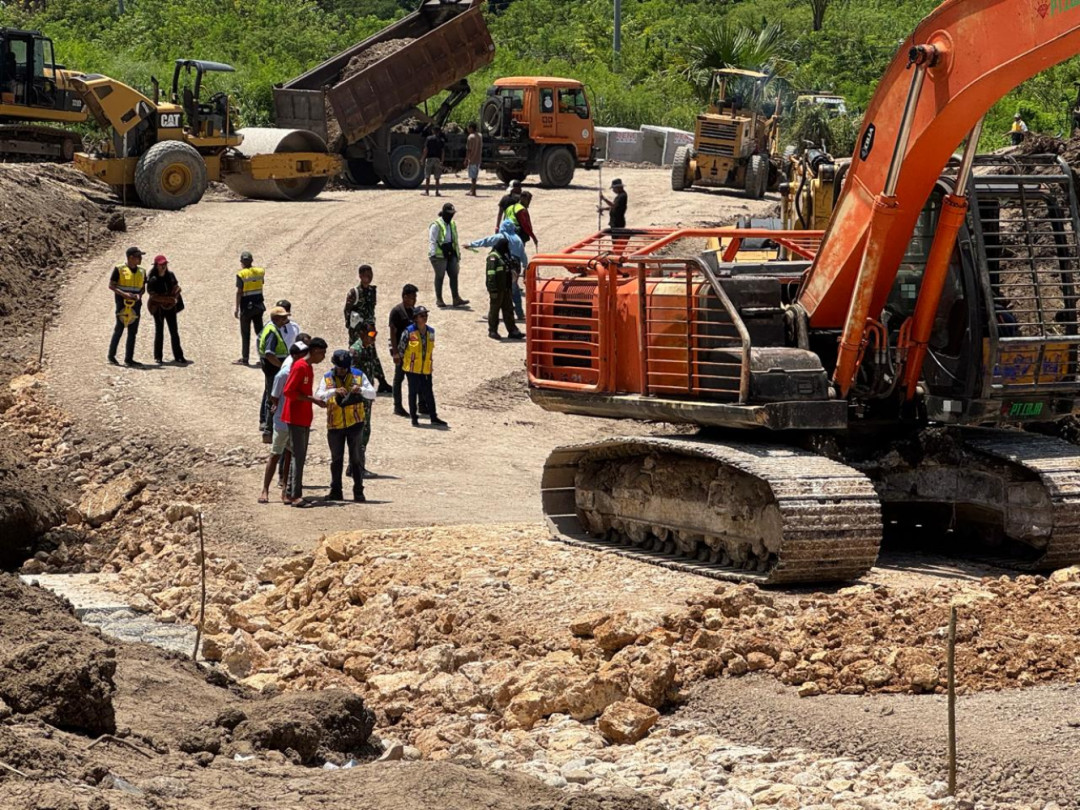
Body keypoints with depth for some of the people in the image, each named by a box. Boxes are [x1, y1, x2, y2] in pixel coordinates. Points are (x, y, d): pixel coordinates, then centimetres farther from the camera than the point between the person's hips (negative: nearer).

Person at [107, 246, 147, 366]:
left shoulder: (141, 272, 11)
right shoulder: (119, 269, -6)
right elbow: (111, 285, -6)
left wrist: (139, 295, -5)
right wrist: (123, 294, -19)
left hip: (136, 305, 5)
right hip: (122, 304, -5)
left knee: (132, 332, 5)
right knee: (119, 329, -4)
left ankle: (129, 358, 10)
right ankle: (111, 356, 7)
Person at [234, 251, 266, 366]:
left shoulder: (241, 274, -14)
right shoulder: (259, 272, 1)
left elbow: (239, 292, -15)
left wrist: (237, 308, -11)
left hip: (246, 306, -5)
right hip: (259, 305, 5)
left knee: (245, 333, 3)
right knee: (259, 331, 13)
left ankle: (244, 358, 6)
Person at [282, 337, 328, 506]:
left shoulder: (309, 367, 14)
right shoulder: (300, 367, -16)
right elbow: (288, 391, -21)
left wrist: (316, 401, 13)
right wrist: (313, 400, -20)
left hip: (304, 419, 10)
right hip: (296, 418, -10)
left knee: (299, 457, 11)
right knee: (298, 456, -10)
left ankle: (290, 494, 16)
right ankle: (295, 496, -10)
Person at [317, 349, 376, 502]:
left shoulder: (358, 375, 0)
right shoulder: (327, 378, 0)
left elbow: (372, 394, -3)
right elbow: (318, 396, -11)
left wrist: (361, 389, -25)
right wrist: (334, 391, -28)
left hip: (355, 423, -1)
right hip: (335, 425, 1)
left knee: (356, 458, 1)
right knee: (336, 459, 9)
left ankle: (358, 491, 6)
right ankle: (336, 491, 18)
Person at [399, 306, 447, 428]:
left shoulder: (431, 331, 4)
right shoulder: (409, 332, -11)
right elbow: (401, 348, -4)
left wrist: (430, 363, 15)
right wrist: (402, 360, 3)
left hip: (426, 368, 4)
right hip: (412, 368, -4)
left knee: (429, 393, 7)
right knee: (413, 392, 6)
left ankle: (434, 417, 13)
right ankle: (414, 418, 14)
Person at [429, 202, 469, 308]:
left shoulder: (452, 224, 14)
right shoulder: (436, 225, -11)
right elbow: (432, 241, -14)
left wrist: (458, 253, 22)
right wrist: (433, 254, -20)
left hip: (451, 254, 7)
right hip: (440, 255, -7)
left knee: (454, 275, 4)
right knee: (440, 276, 1)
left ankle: (456, 298, 8)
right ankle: (439, 299, 11)